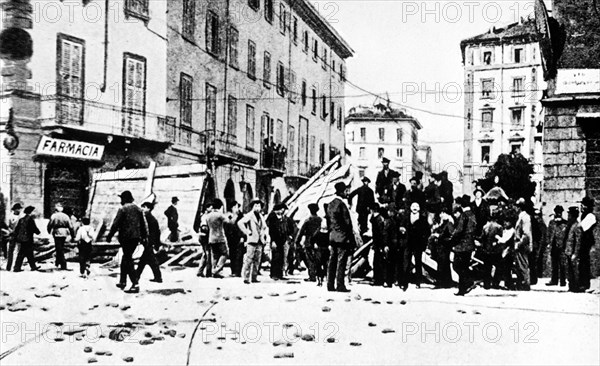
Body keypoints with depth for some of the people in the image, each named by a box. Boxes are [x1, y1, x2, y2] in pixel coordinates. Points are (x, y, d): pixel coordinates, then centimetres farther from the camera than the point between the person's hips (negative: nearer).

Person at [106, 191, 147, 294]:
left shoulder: (123, 209, -8)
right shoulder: (138, 209, 12)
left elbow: (116, 224, -10)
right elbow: (143, 224, 14)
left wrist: (110, 235, -3)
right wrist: (144, 236, 20)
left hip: (125, 237, -7)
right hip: (136, 237, 7)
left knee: (128, 260, -5)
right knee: (126, 258, 20)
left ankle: (135, 284, -14)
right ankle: (122, 281, 26)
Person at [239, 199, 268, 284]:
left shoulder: (261, 217, 19)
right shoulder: (249, 215, -4)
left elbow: (264, 227, 33)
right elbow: (240, 223, -16)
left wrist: (265, 234, 16)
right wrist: (247, 232, -15)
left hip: (259, 242, 7)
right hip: (252, 241, -7)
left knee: (257, 261, 6)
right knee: (249, 260, -9)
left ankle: (254, 277, 11)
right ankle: (246, 278, -7)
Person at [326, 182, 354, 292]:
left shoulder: (331, 204, 11)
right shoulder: (341, 204, -15)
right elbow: (347, 222, -15)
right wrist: (350, 237, -12)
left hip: (332, 237, 8)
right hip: (342, 237, -8)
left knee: (332, 261, 10)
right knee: (341, 261, -4)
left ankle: (330, 284, 12)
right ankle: (340, 285, -2)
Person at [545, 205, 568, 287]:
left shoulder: (565, 223, -1)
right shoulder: (551, 223, 11)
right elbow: (548, 234, 14)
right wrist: (548, 243, 4)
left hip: (562, 247, -4)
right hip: (553, 247, 4)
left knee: (562, 264, -3)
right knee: (554, 265, 10)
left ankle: (563, 281, 3)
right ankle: (554, 280, 17)